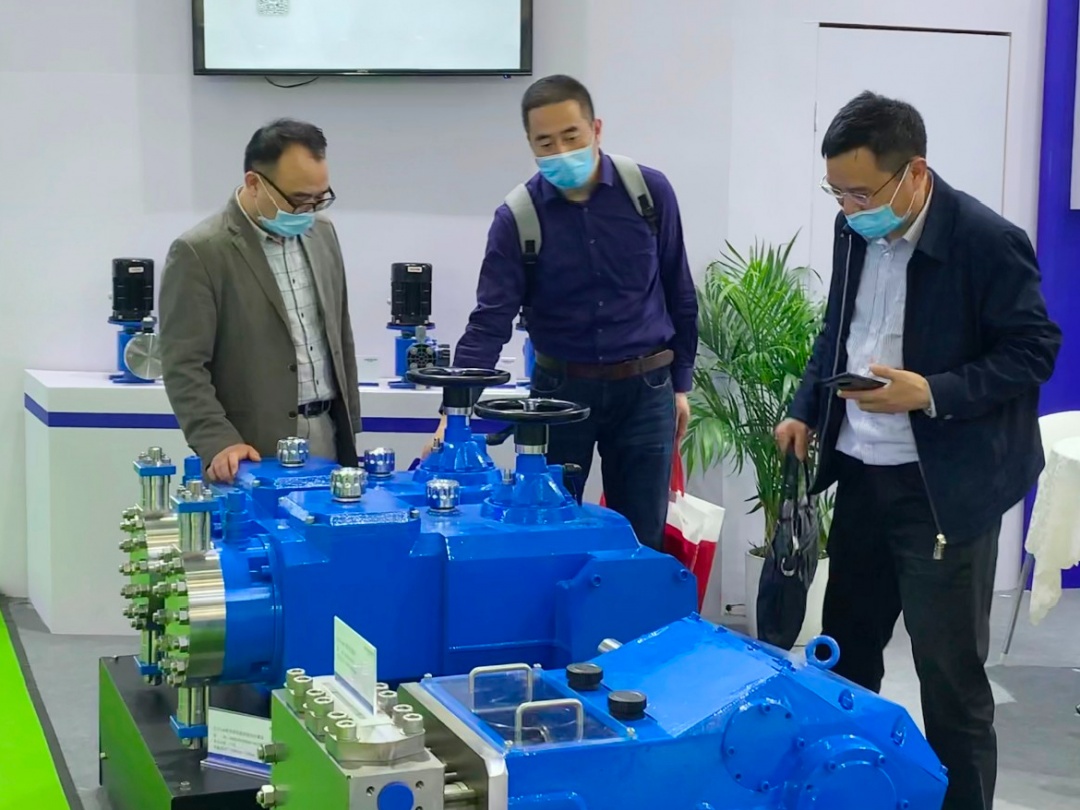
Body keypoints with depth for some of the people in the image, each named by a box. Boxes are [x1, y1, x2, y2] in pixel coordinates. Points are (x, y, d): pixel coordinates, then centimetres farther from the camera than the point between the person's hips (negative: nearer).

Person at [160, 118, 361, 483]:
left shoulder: (322, 233, 9)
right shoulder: (199, 252, -11)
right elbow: (183, 367, -13)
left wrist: (350, 426, 15)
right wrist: (219, 443, -23)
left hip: (329, 439, 6)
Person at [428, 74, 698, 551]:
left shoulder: (649, 191, -6)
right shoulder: (517, 218, -10)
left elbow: (678, 293, 4)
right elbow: (490, 320, -13)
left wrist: (680, 383, 7)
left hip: (645, 388, 1)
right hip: (560, 388, 0)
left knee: (642, 542, 7)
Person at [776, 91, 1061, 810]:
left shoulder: (988, 241, -17)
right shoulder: (856, 232, 4)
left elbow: (1033, 350, -13)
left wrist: (931, 394, -24)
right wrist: (807, 412, 7)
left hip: (945, 487, -7)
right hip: (861, 474, 7)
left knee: (950, 669, 2)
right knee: (844, 649, 15)